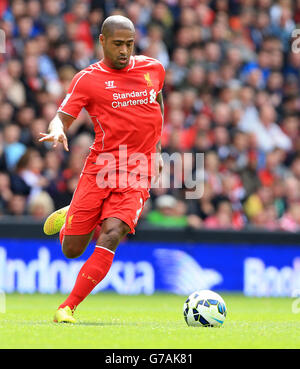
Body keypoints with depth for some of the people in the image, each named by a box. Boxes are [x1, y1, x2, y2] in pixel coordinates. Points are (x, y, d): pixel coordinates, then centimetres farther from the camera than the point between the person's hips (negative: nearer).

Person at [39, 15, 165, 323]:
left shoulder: (153, 69, 9)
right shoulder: (88, 79, -2)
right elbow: (62, 116, -8)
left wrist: (156, 149, 25)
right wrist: (57, 130, -32)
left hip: (136, 175, 1)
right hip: (99, 169, -1)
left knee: (111, 236, -21)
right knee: (71, 250, 2)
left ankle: (68, 307, -16)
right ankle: (68, 219, 40)